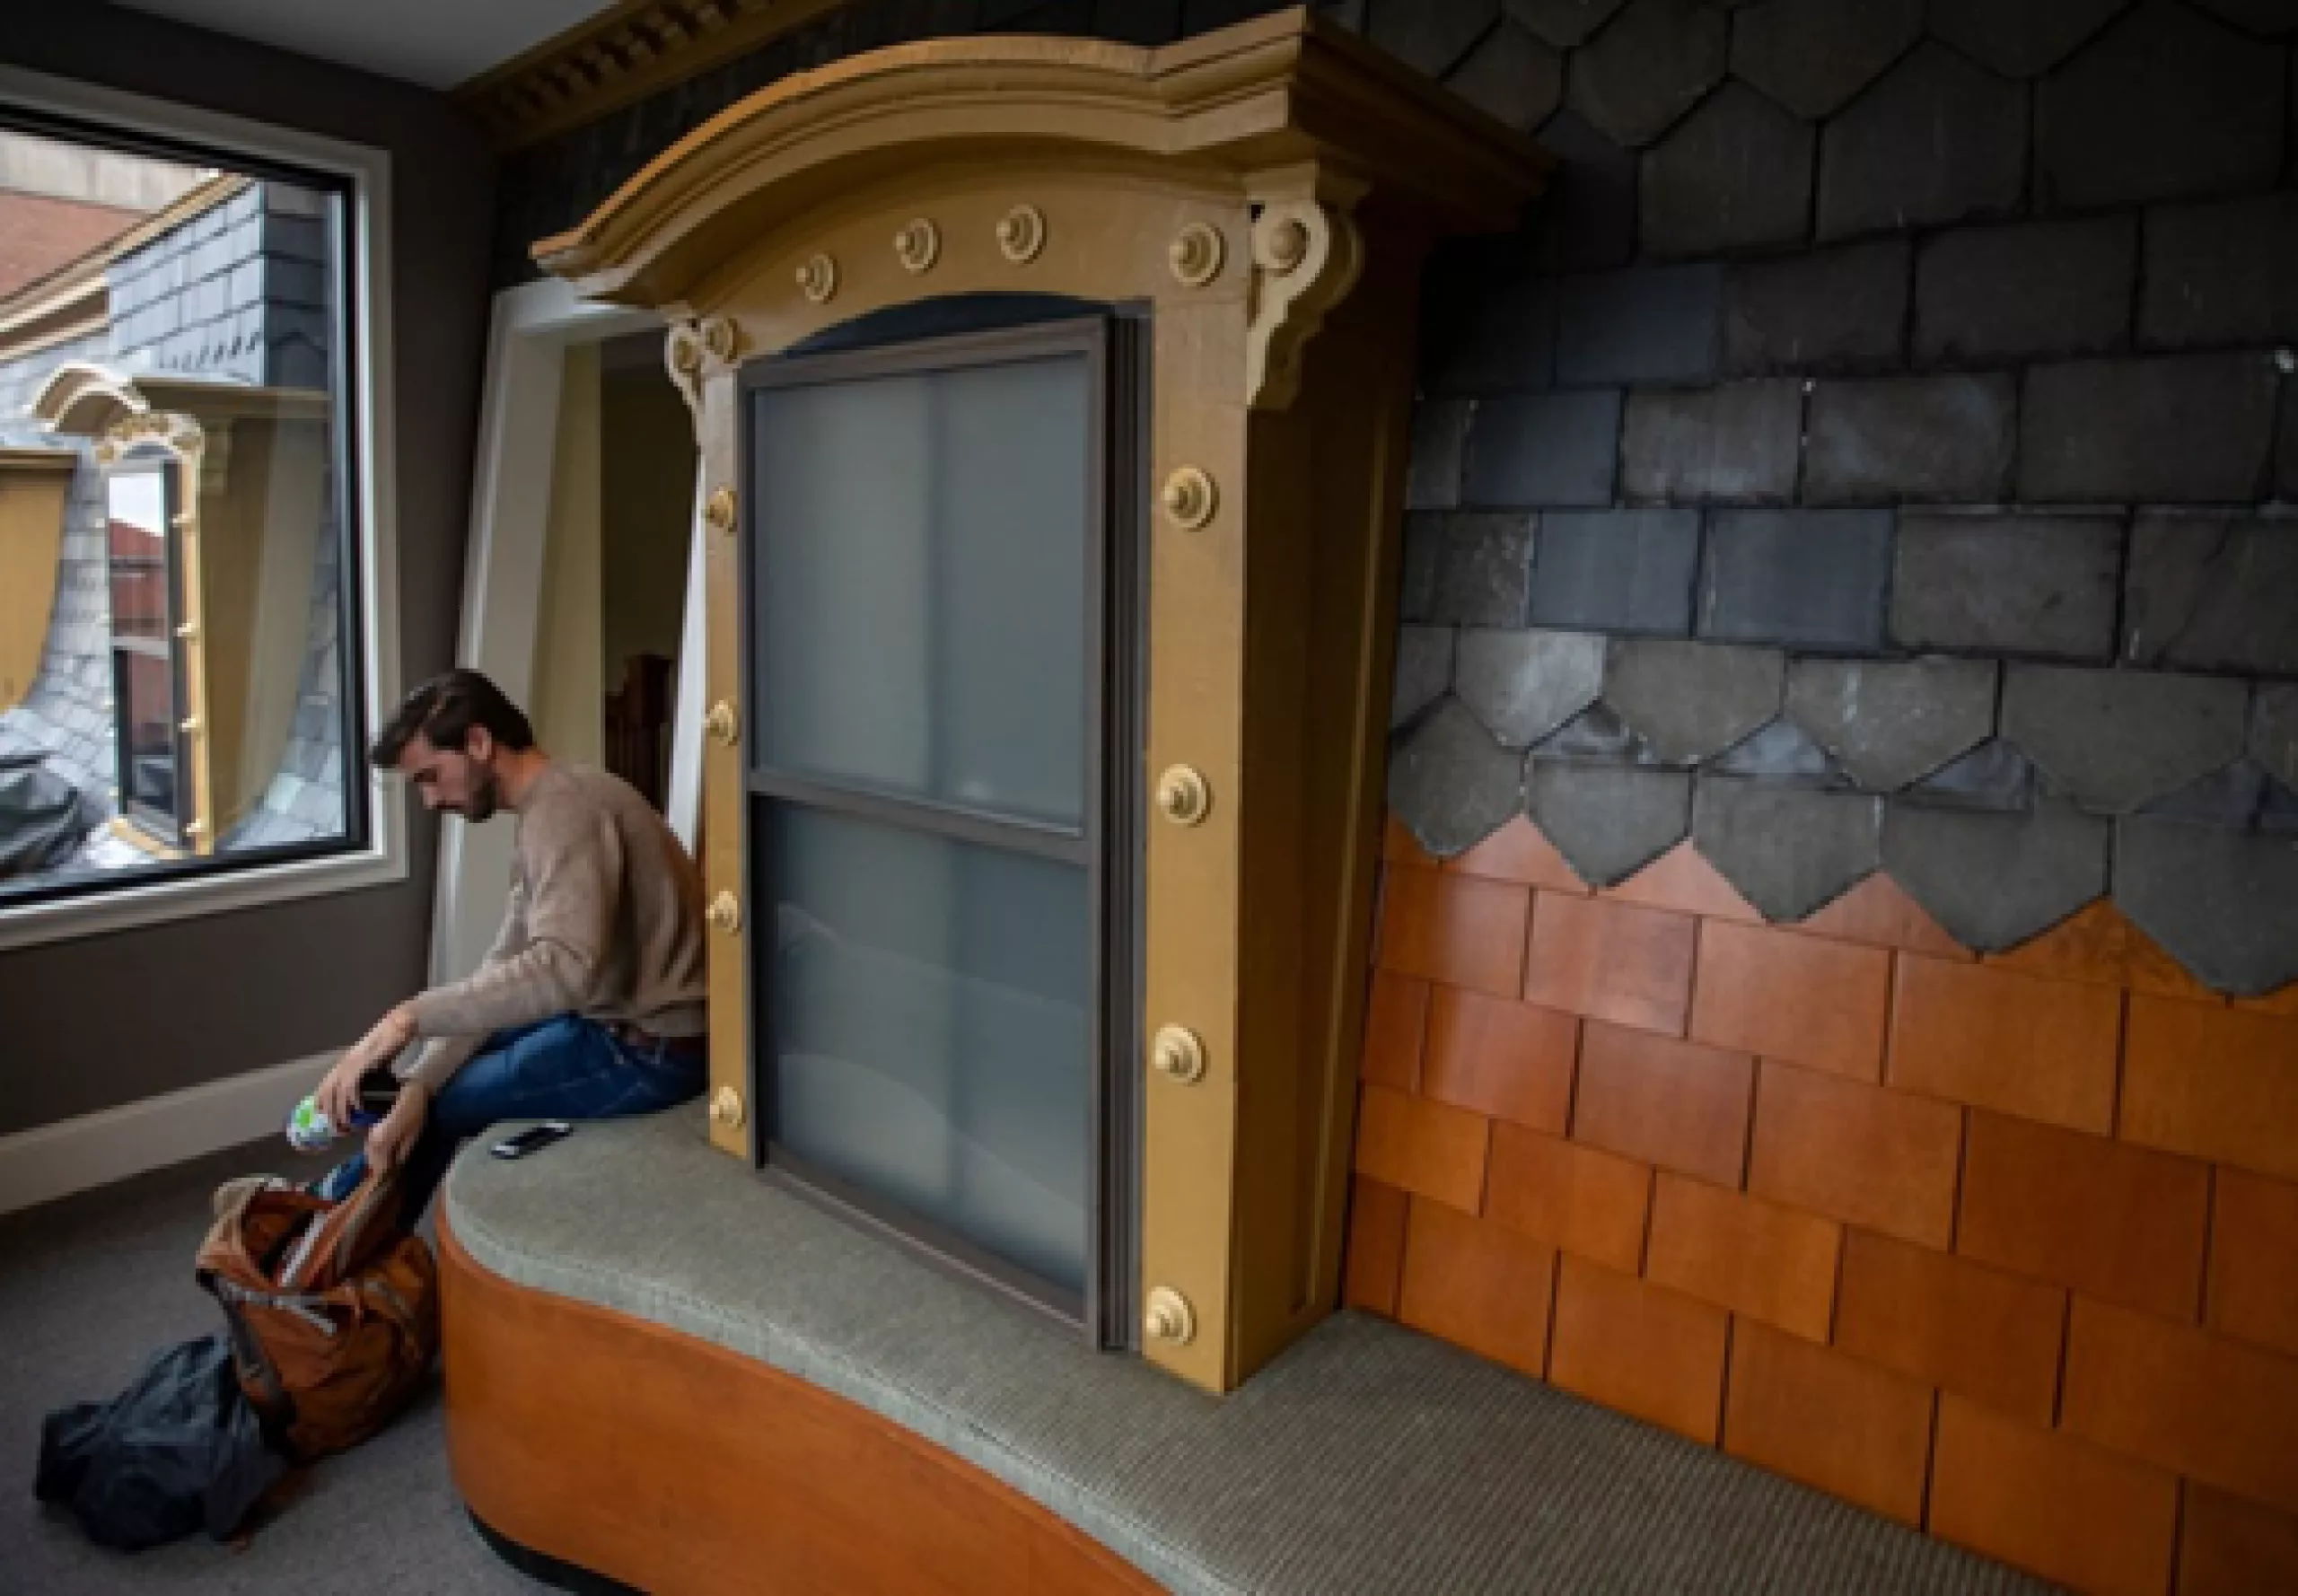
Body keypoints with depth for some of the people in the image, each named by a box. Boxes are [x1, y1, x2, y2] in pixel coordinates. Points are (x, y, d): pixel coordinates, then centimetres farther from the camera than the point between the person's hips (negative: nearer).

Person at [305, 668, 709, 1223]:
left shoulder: (563, 806, -20)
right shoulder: (551, 809, 12)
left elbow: (564, 968, -36)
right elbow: (504, 973, 10)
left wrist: (411, 1016, -31)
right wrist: (418, 1084, 1)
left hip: (645, 1050, -9)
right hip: (619, 1023, 9)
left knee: (440, 1107, 8)